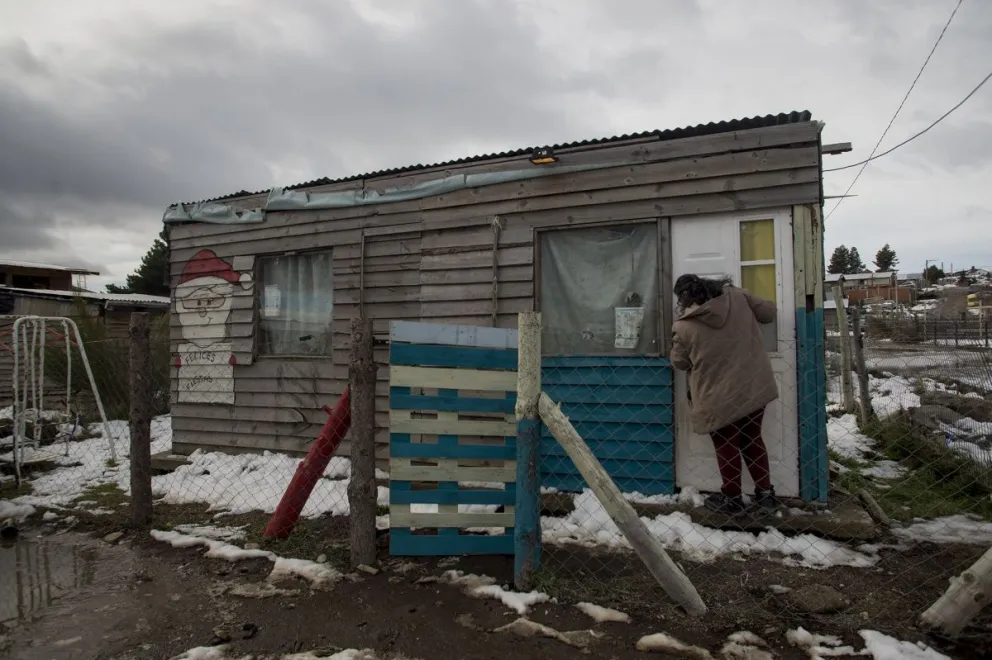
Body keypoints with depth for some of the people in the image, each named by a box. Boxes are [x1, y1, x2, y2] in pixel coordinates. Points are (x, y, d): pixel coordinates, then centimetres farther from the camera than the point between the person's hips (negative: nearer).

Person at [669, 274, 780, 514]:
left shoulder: (683, 327, -13)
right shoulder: (736, 297, -5)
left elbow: (680, 363, 1)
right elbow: (768, 312, 8)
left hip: (719, 397, -4)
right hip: (754, 388, 4)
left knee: (726, 447, 15)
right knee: (752, 440, 21)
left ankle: (732, 498, 27)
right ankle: (765, 492, 30)